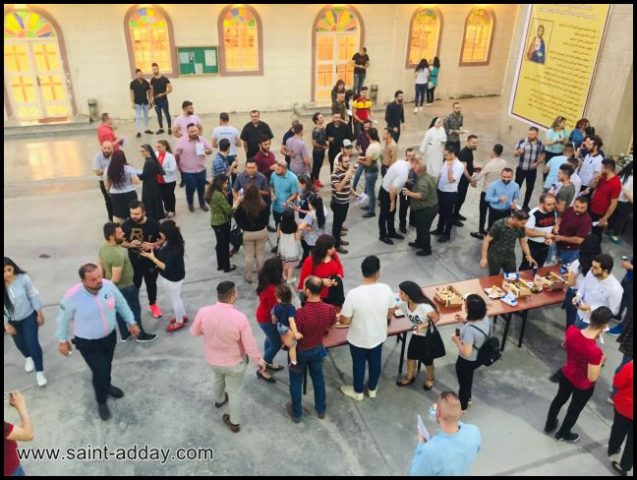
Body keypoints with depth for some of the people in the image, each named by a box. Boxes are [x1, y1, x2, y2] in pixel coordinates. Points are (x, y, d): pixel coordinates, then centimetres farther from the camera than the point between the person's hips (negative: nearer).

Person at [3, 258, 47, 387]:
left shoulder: (23, 278, -25)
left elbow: (33, 295, -12)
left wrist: (40, 314, -6)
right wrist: (6, 325, -8)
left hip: (29, 316, -2)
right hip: (12, 321, 2)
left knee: (32, 343, -3)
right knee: (20, 343, 23)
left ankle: (39, 371, 16)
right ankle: (28, 358, 56)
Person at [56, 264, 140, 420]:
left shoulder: (108, 285, -20)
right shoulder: (72, 296, -30)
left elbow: (121, 304, -2)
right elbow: (63, 318, -11)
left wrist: (131, 322, 4)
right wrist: (63, 340, 0)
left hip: (109, 336, 4)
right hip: (88, 343, -4)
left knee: (107, 365, 26)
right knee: (100, 371, 3)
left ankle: (107, 386, 59)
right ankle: (101, 401, 34)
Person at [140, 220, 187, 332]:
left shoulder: (174, 249, -34)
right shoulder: (169, 242, -7)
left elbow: (167, 267, -32)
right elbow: (162, 253, 7)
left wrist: (152, 257, -29)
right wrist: (151, 248, -5)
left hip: (172, 278, -9)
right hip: (171, 276, 9)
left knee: (174, 299, 13)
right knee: (176, 297, 27)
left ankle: (179, 322, 36)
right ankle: (183, 316, 48)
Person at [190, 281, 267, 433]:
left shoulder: (204, 312, -24)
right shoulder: (240, 317, -32)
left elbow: (194, 332, -4)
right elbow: (250, 345, -22)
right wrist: (259, 360, -4)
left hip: (212, 359, 3)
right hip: (235, 362, -3)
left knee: (218, 378, 36)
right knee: (234, 391, 21)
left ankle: (219, 400, 64)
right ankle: (235, 422, 40)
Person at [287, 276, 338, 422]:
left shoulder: (301, 313, -37)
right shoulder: (330, 309, -21)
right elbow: (331, 326, 1)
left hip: (300, 352, -4)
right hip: (318, 349, 4)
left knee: (296, 382, 20)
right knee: (318, 378, 27)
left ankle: (296, 413, 38)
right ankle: (321, 409, 44)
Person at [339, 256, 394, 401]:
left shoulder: (353, 294, -31)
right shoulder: (386, 289, -21)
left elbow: (345, 320, -22)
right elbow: (390, 313, -3)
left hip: (358, 339, -3)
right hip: (378, 336, 3)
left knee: (358, 364, 22)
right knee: (375, 362, 27)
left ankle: (358, 392, 45)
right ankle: (372, 389, 50)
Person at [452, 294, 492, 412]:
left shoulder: (469, 329, -40)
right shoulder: (485, 318, -16)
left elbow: (466, 353, -35)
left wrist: (457, 340, -20)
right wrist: (464, 321, -4)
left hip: (466, 362, -7)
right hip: (479, 357, 7)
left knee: (463, 383, 21)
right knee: (468, 379, 34)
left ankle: (462, 407, 47)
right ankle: (467, 398, 59)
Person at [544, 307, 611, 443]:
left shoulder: (571, 330, -24)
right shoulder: (595, 351, -39)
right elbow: (592, 377, -27)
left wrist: (592, 337, -2)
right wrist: (601, 361, -14)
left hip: (566, 374, 5)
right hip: (583, 385, -5)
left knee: (560, 399, 31)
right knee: (575, 409, 24)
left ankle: (549, 425, 54)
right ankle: (563, 434, 50)